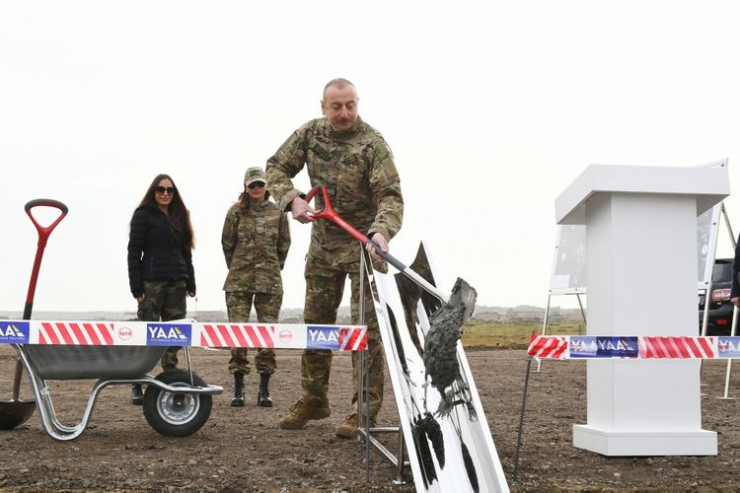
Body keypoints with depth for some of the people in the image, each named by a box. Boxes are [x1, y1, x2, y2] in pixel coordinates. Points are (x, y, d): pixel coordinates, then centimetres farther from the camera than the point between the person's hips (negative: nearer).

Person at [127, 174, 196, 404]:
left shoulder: (179, 216, 18)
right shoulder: (143, 216, 1)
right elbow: (134, 252, -4)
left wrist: (191, 283, 12)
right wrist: (136, 288, -11)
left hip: (177, 282, 5)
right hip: (152, 282, -5)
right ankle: (137, 387, 1)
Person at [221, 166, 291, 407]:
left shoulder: (277, 213, 5)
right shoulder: (236, 211, 3)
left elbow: (285, 244, 12)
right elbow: (227, 242, 9)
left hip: (270, 282, 1)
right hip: (238, 282, -1)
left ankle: (264, 390, 6)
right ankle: (238, 389, 4)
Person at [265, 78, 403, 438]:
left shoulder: (372, 144, -18)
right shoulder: (310, 133, -2)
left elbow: (390, 195, -25)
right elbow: (277, 167, 4)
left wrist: (381, 231, -44)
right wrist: (292, 199, -15)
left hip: (363, 243, -5)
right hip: (323, 242, 6)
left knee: (366, 327, -7)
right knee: (315, 321, 11)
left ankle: (365, 411, -1)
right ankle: (313, 399, 24)